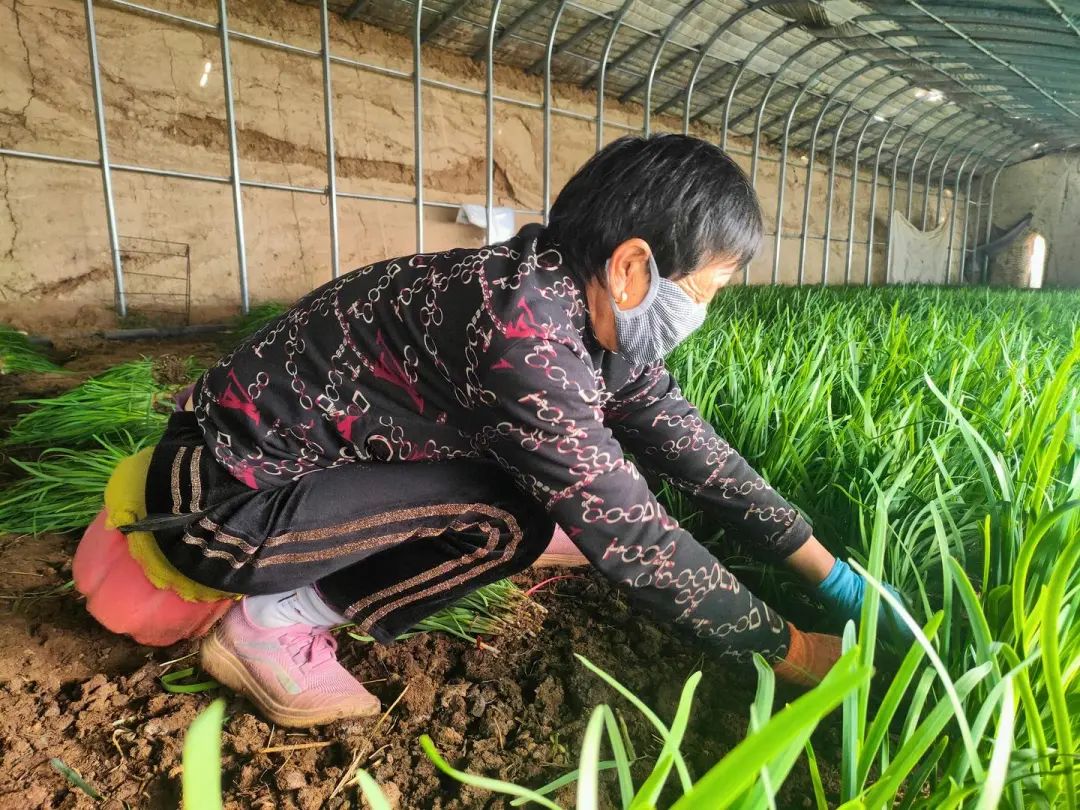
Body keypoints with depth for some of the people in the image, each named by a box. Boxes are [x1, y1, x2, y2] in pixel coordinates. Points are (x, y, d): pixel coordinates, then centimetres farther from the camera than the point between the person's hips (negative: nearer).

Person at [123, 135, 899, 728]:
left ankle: (320, 587, 11)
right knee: (514, 517, -22)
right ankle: (274, 625, -4)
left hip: (319, 464, 8)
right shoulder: (526, 332, -32)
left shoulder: (591, 317, -4)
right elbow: (631, 536, -27)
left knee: (566, 476, 1)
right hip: (226, 498, -8)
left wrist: (828, 569, 5)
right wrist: (788, 649, -12)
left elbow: (695, 449, 0)